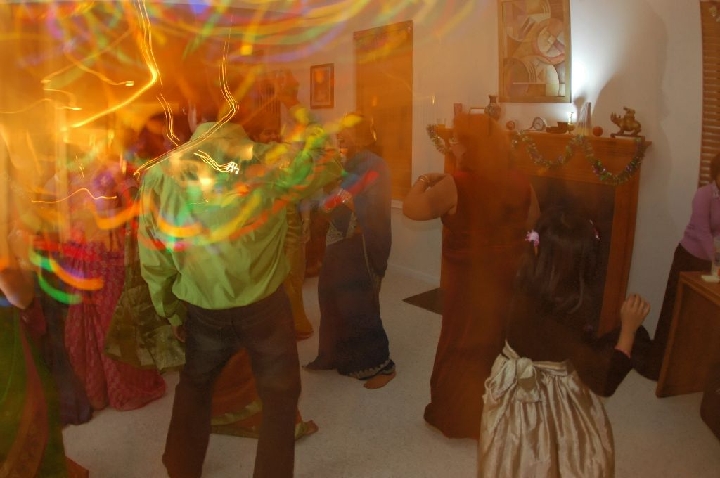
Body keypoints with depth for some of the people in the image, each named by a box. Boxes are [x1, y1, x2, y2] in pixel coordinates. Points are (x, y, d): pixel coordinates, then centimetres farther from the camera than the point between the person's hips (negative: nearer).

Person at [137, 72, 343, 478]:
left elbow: (153, 262, -3)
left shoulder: (159, 175, -10)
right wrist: (296, 108, 4)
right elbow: (330, 164, 1)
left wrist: (173, 314, 13)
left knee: (194, 387, 29)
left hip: (203, 312, 3)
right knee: (280, 396, 19)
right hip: (265, 307, -2)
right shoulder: (269, 161, -16)